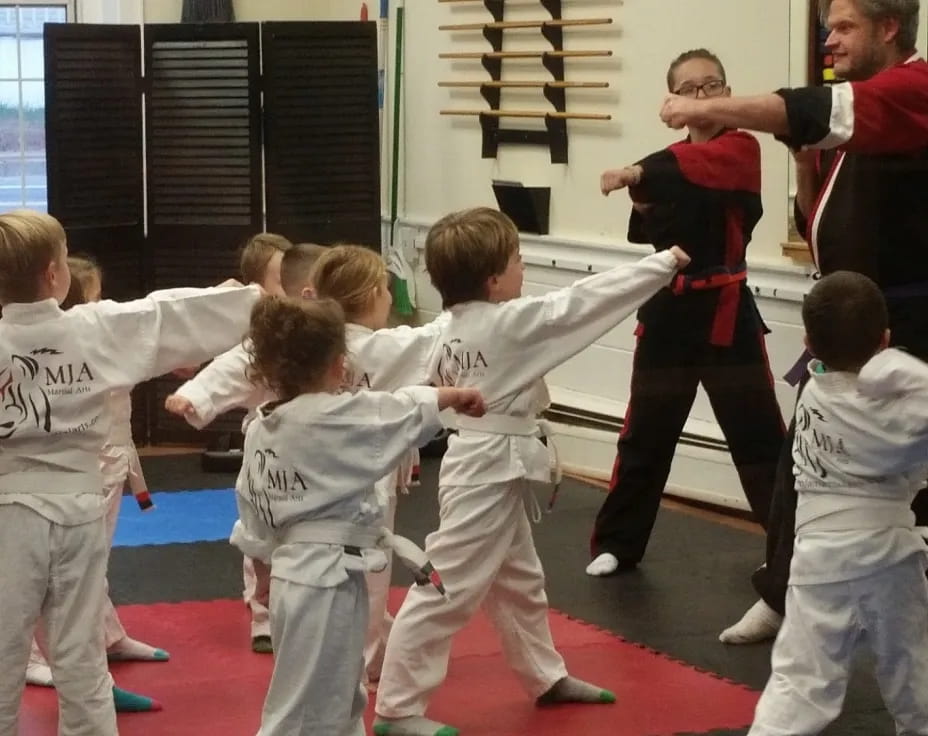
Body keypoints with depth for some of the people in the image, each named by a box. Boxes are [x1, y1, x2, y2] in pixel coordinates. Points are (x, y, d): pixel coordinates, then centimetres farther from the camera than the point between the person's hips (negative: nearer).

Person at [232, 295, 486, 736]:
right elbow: (406, 413, -6)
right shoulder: (336, 418, -18)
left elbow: (254, 520, 14)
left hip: (293, 573, 9)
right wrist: (453, 395, 10)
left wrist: (272, 568, 26)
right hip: (328, 581, -9)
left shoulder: (258, 431, 5)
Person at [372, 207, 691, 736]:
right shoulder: (510, 323, -20)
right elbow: (584, 301, -16)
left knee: (520, 582, 23)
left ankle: (547, 677, 39)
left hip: (493, 469, 10)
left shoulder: (454, 328, 5)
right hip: (488, 472, -10)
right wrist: (664, 264, -9)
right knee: (446, 590, -5)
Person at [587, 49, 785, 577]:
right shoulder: (671, 158, 9)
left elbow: (701, 164, -30)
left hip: (726, 310, -4)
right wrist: (643, 204, -11)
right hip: (670, 308, 4)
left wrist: (640, 173, -44)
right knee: (645, 433, 10)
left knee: (760, 434, 0)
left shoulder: (742, 149, -7)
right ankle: (617, 544, 21)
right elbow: (646, 234, 9)